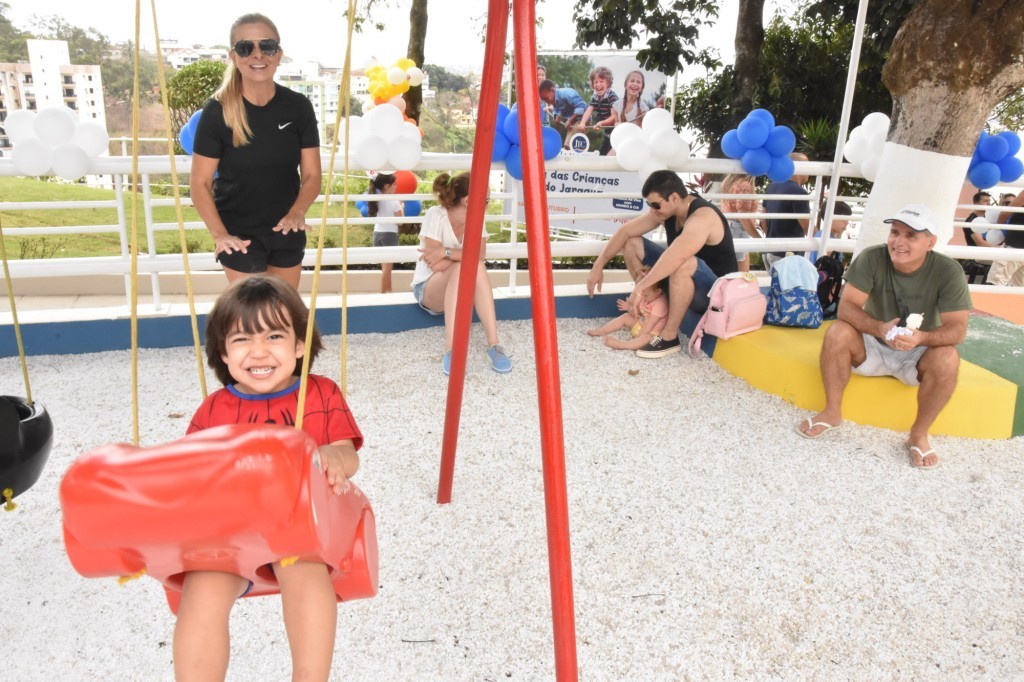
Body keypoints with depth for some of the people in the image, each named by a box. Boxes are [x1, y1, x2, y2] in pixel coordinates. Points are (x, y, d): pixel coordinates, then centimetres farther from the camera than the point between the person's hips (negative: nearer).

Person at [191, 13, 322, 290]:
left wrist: (298, 212, -21)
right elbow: (200, 183, -9)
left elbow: (312, 175, -3)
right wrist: (219, 233, -21)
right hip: (240, 234, -3)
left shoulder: (298, 106, -6)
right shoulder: (217, 111, -13)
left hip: (287, 231, 3)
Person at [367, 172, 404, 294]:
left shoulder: (376, 200, 5)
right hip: (389, 234, -6)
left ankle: (388, 291, 21)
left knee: (385, 266, 14)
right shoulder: (394, 202, -11)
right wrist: (402, 207, 9)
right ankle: (383, 293, 0)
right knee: (387, 267, -1)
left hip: (378, 234, 6)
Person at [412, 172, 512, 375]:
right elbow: (435, 265, -23)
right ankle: (450, 349, -42)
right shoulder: (436, 215, -18)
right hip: (428, 288, -3)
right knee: (463, 267, -35)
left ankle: (493, 344, -35)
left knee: (476, 267, -31)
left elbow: (479, 257, -19)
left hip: (462, 290, 4)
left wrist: (447, 253, -28)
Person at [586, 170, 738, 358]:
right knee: (631, 243, 1)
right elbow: (625, 231, -1)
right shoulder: (665, 208, -5)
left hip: (716, 291, -8)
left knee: (684, 264, -42)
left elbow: (676, 256, -47)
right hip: (685, 282, 8)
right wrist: (598, 266, -6)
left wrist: (640, 287, -47)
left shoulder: (702, 217, -30)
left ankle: (669, 337, -26)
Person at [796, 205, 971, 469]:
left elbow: (957, 328, -21)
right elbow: (847, 307, -24)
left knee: (947, 359, -31)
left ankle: (919, 434, -10)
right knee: (837, 333, -27)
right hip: (872, 347, 0)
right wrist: (880, 328, -43)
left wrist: (921, 337, -43)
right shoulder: (871, 258, -18)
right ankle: (832, 412, -11)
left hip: (917, 355, 0)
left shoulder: (948, 271, -18)